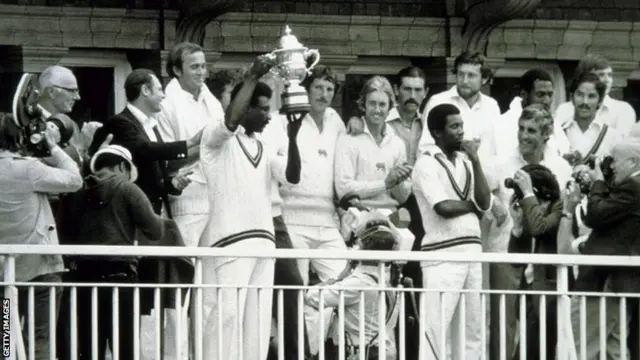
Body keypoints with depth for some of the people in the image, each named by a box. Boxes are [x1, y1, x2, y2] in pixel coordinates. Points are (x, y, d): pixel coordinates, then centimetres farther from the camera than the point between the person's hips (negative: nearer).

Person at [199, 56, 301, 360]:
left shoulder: (264, 149, 20)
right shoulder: (217, 139, 1)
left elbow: (292, 176, 7)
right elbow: (231, 121, -21)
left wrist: (292, 137, -8)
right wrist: (253, 76, -16)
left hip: (263, 240, 7)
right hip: (230, 239, -7)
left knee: (258, 318, 5)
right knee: (227, 315, -12)